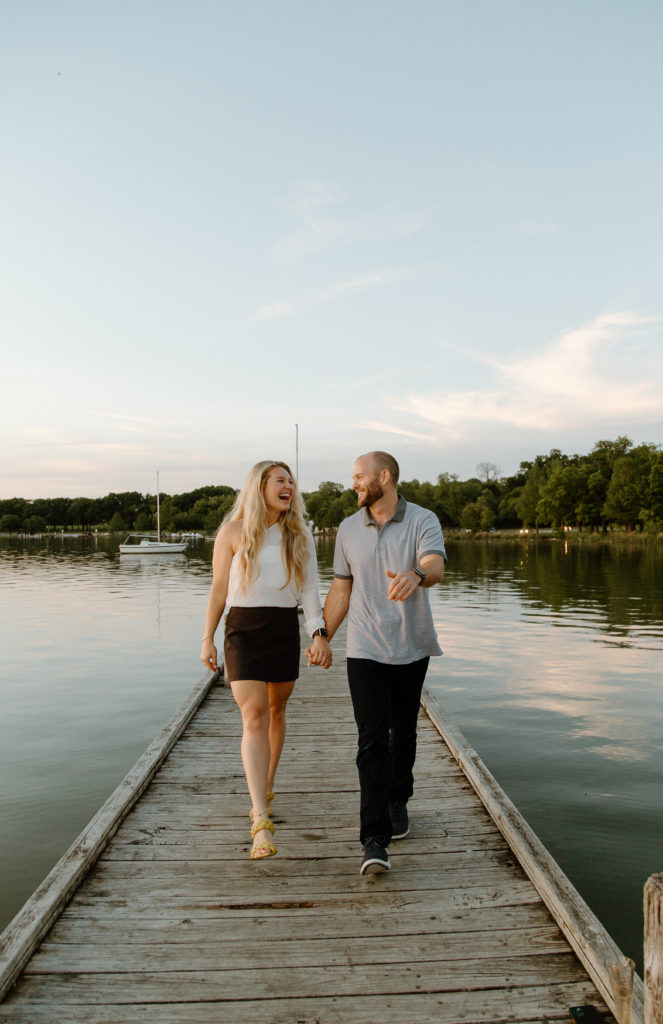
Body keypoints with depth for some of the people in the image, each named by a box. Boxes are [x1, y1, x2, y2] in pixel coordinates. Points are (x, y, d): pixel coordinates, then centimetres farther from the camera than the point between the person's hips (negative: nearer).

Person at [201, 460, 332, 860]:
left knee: (277, 710, 14)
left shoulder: (299, 535, 5)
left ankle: (266, 789, 36)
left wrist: (320, 633, -14)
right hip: (243, 630, -3)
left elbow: (309, 589, -1)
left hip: (286, 630, 3)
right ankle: (261, 823, -15)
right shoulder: (234, 531, -1)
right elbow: (219, 588, 3)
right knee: (254, 717, -12)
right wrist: (208, 638, 2)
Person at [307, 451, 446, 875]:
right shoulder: (349, 529, 3)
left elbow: (435, 567, -27)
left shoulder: (423, 521, -8)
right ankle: (375, 840, -7)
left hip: (411, 649, -1)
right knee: (372, 739, -8)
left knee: (404, 733, 15)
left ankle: (397, 801, 40)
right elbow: (341, 590, 11)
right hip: (365, 650, 1)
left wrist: (415, 576, -51)